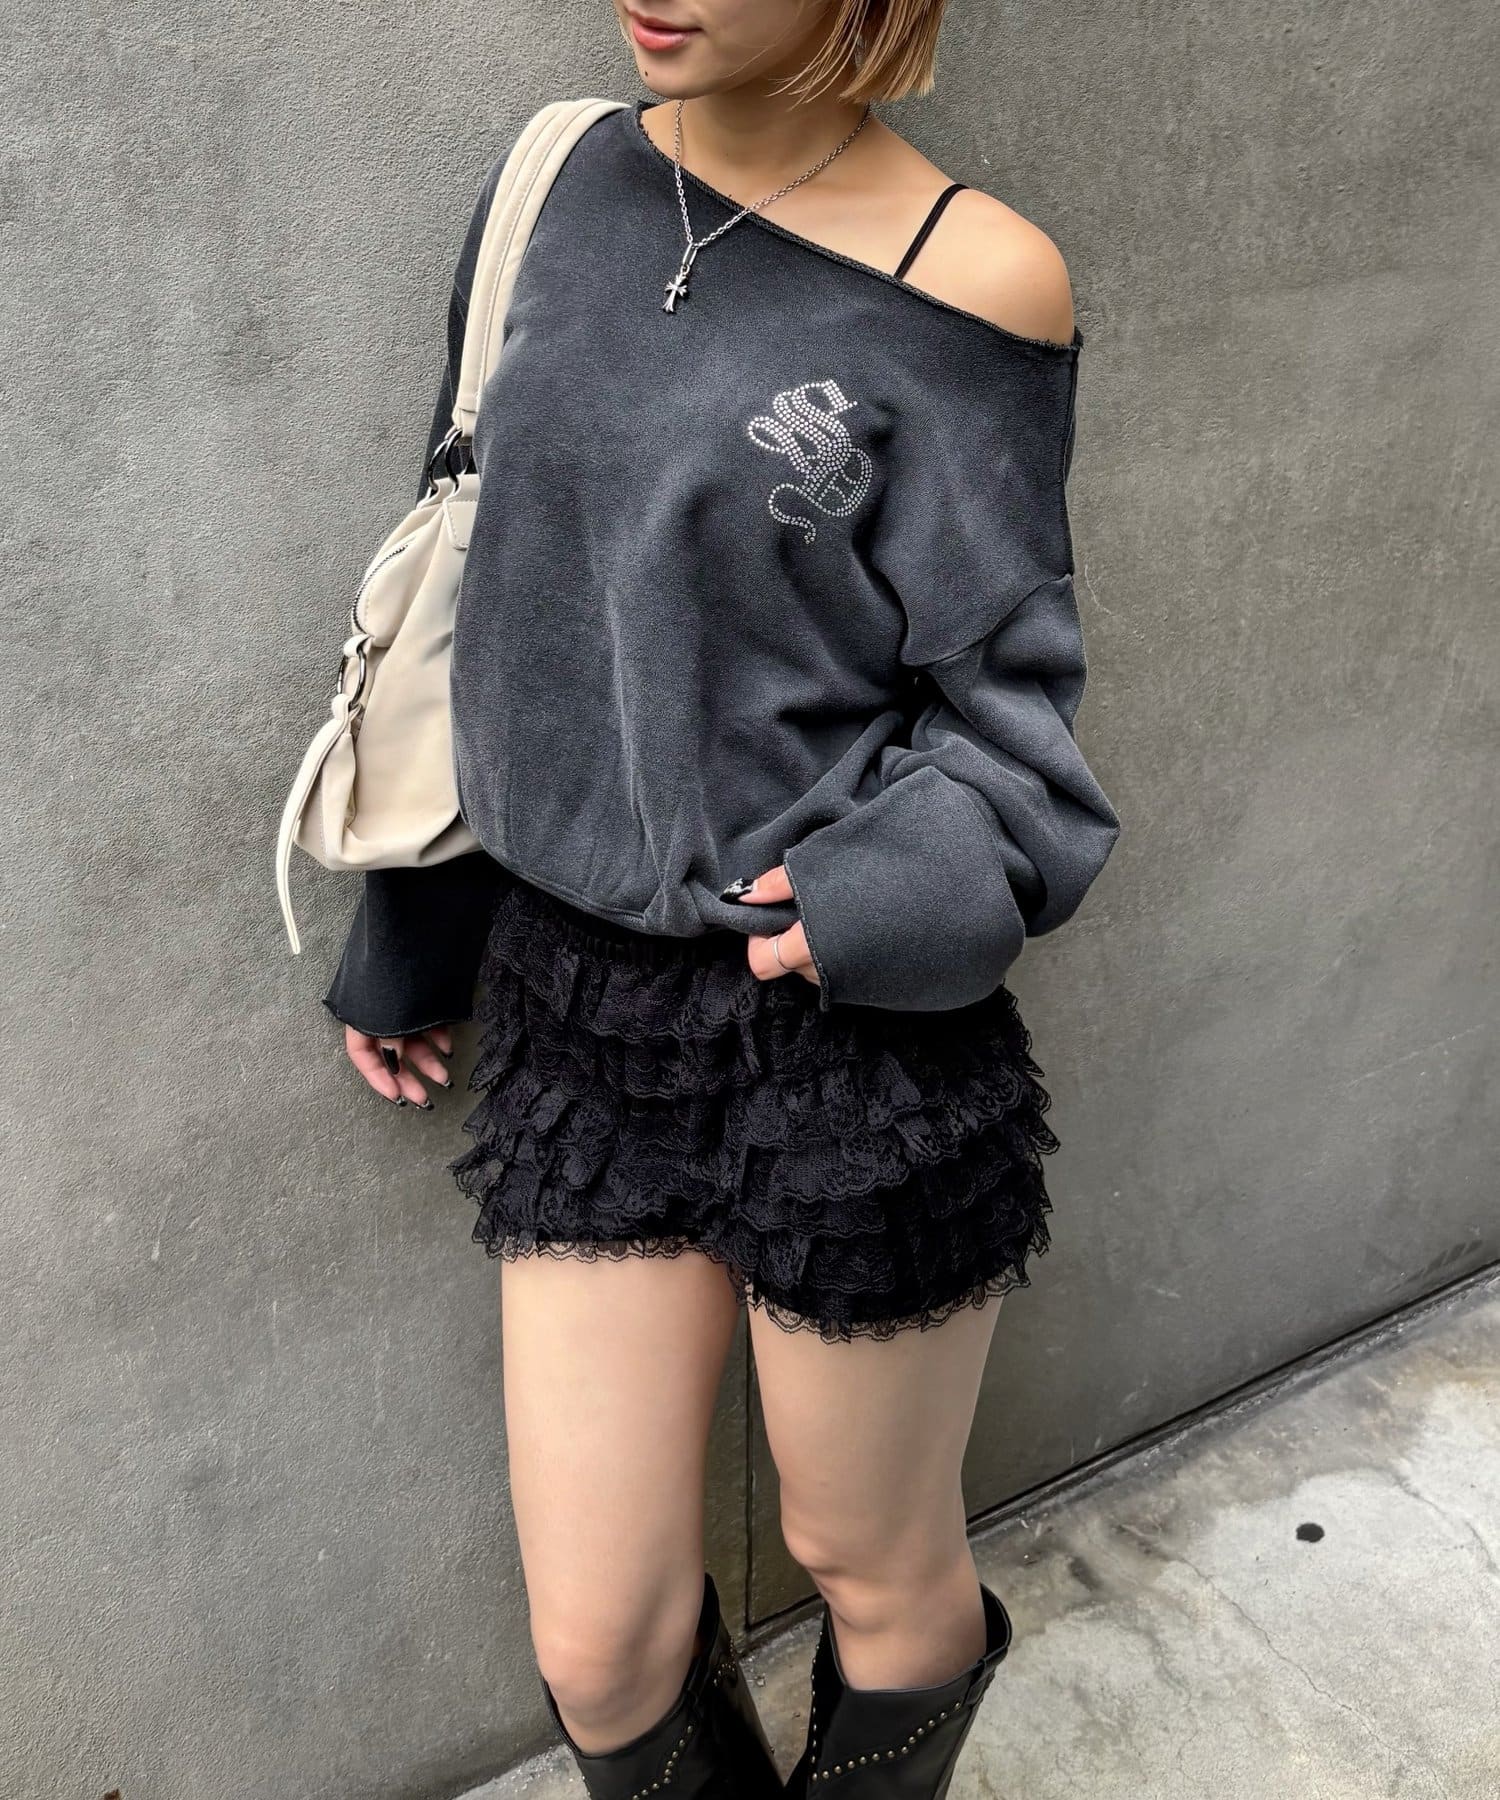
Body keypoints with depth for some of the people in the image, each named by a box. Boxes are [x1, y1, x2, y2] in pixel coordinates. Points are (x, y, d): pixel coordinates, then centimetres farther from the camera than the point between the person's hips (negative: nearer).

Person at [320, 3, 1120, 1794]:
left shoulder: (971, 281, -9)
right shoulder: (560, 186, 5)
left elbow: (1006, 694, -2)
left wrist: (914, 883, -23)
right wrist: (402, 934, 18)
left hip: (855, 1039, -3)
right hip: (575, 1007, 4)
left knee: (875, 1572, 19)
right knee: (596, 1644, 12)